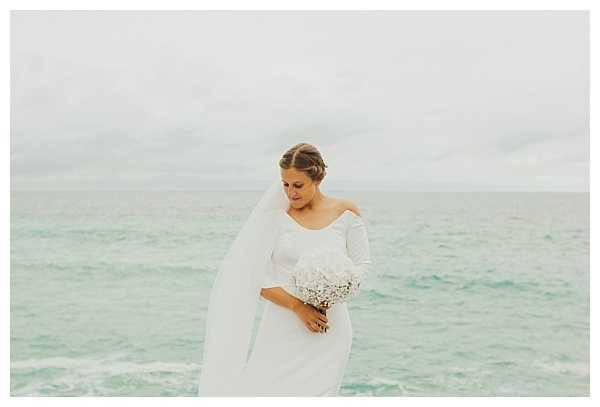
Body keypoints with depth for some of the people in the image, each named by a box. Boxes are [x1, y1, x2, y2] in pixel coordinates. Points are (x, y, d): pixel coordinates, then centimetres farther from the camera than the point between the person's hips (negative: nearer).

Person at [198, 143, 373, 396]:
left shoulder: (346, 213, 1)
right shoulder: (275, 215, -3)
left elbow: (362, 263, 8)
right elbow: (257, 279, -5)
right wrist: (298, 307, -15)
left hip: (328, 331, 0)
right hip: (282, 330, 0)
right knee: (262, 392, -7)